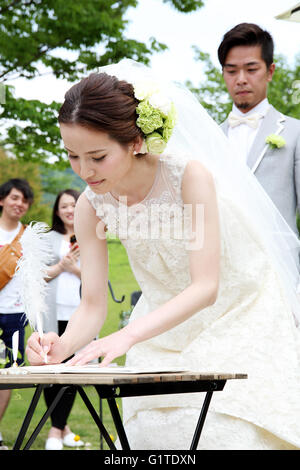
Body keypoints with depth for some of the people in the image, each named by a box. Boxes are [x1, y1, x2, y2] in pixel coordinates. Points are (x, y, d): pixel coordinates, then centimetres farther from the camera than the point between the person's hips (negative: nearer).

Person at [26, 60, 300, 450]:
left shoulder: (190, 174, -29)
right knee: (152, 432, 0)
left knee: (229, 433, -10)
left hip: (235, 314, -4)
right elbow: (93, 304, -12)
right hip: (165, 326, 4)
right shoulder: (91, 206, -16)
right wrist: (64, 345, -36)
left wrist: (125, 336, -45)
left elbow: (206, 287, -32)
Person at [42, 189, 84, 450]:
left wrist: (75, 268, -8)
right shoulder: (48, 239, 12)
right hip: (52, 315, 0)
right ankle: (62, 426, 13)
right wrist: (60, 266, -10)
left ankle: (56, 431, -4)